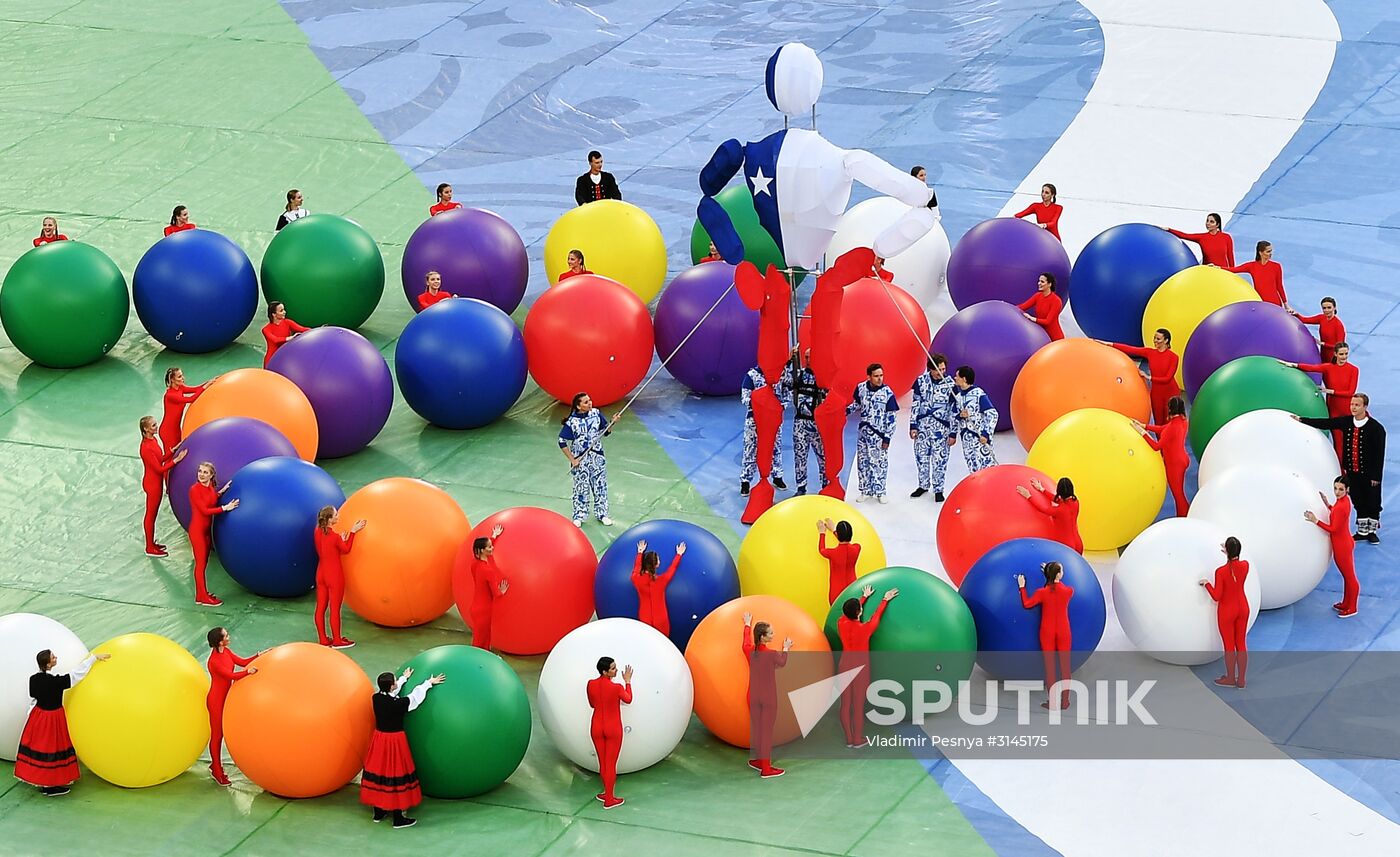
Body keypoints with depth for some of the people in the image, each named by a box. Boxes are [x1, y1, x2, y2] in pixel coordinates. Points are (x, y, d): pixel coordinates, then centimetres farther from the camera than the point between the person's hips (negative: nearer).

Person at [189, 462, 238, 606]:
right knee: (200, 563, -2)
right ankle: (202, 598, 4)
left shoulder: (211, 488, 4)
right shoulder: (195, 489, -18)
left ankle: (201, 593, 23)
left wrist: (221, 492, 5)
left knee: (203, 563, 14)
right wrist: (225, 508, -23)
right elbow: (205, 510, -21)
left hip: (206, 530, 8)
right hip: (197, 530, -8)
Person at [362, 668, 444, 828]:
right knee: (395, 774, 1)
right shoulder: (398, 704, -24)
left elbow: (392, 692, 13)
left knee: (378, 770, 16)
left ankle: (378, 812, 28)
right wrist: (429, 683, 10)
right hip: (394, 741, -7)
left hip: (379, 737, 7)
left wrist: (404, 678, 30)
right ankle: (398, 819, 8)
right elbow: (415, 695, -8)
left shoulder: (376, 699, -8)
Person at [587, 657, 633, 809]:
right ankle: (609, 800, 17)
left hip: (597, 727, 4)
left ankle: (608, 793, 33)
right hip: (613, 728, -4)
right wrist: (627, 681, 9)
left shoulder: (591, 685, -10)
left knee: (602, 762, 19)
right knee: (611, 764, 8)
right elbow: (628, 699, 0)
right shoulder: (616, 688, -22)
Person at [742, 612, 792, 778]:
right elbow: (782, 663, 2)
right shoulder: (772, 654, -20)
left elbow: (747, 641, 20)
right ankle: (765, 768, 2)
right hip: (768, 698, -5)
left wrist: (747, 624, 37)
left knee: (755, 728, 18)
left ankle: (756, 760, 32)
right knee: (767, 731, 0)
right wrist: (786, 649, 20)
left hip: (753, 696, 6)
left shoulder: (749, 651, -5)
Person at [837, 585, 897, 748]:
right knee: (858, 705, 3)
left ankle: (849, 739, 15)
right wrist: (885, 600, 18)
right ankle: (858, 740, 10)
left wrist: (864, 597, 29)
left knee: (845, 704, 8)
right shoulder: (864, 628, -17)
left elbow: (850, 612, 14)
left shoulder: (842, 624, -7)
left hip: (845, 667, 4)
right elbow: (876, 616, 1)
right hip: (860, 669, -4)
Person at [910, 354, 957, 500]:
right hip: (922, 426, 3)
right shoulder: (921, 381, -2)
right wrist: (913, 426, 2)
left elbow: (954, 411, -5)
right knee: (921, 457, 11)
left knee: (939, 460, 2)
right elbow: (915, 404, 5)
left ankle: (938, 490, 15)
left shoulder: (951, 384, -9)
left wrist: (953, 433, -5)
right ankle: (923, 485, 29)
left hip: (941, 428, -3)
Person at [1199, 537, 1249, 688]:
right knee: (1241, 644, 14)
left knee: (1229, 646, 10)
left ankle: (1231, 679, 23)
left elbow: (1216, 597, -21)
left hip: (1227, 611, -5)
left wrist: (1207, 583, -4)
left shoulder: (1221, 572, -26)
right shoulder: (1245, 566, -12)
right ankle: (1241, 679, 20)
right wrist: (1229, 554, 22)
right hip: (1242, 608, 5)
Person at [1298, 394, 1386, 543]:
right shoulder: (1347, 422, -2)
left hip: (1369, 474, -4)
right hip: (1352, 472, 4)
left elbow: (1379, 454, -14)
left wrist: (1376, 476, -15)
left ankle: (1372, 531, 24)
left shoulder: (1376, 428, -16)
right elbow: (1326, 423, 4)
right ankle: (1362, 531, 25)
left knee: (1373, 503, 8)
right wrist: (1302, 419, 3)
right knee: (1358, 503, 13)